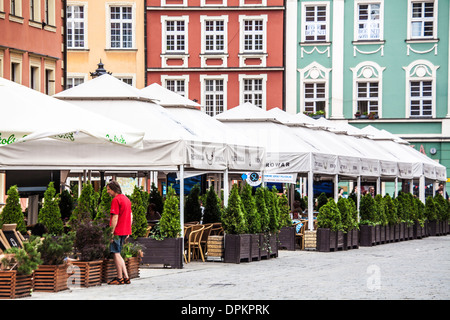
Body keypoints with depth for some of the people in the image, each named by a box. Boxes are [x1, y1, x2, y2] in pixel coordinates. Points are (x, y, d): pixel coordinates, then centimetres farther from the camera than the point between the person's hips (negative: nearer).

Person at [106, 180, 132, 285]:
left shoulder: (116, 200, -13)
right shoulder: (126, 199, 16)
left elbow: (115, 217, -18)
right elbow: (131, 216, 19)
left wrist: (111, 232, -17)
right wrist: (128, 232, 21)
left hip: (117, 232, -9)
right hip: (125, 231, 9)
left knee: (116, 254, -2)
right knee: (118, 254, 14)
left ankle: (120, 278, 0)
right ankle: (126, 277, 11)